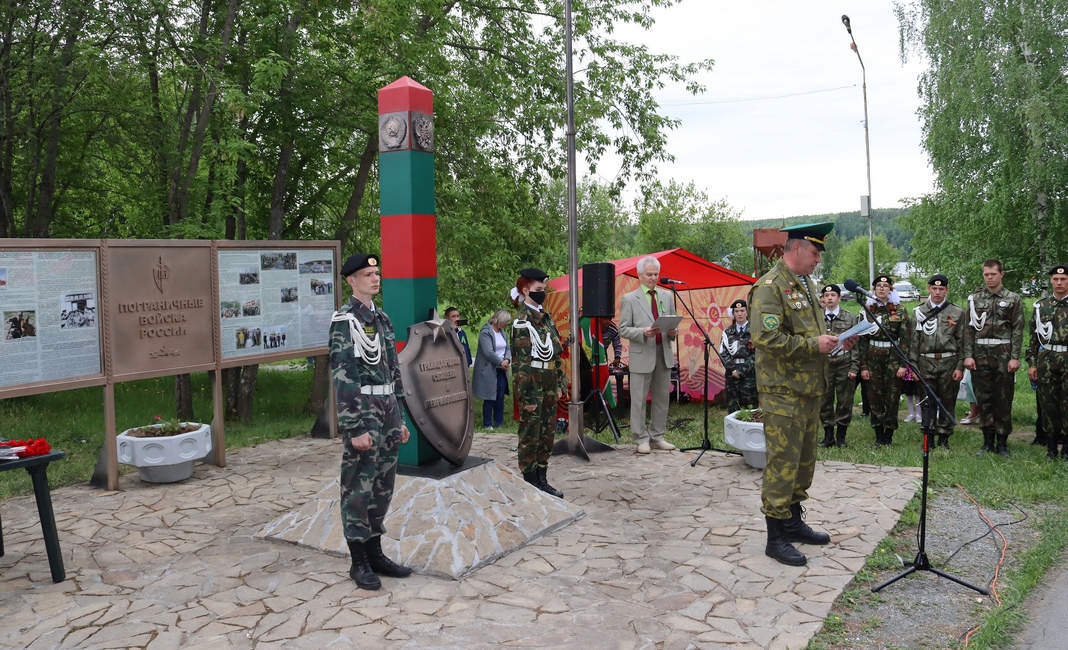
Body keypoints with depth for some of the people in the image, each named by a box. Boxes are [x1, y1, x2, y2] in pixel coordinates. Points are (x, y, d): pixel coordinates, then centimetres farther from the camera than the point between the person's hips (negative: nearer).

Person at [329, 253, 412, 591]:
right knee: (358, 488, 2)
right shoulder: (343, 321, -11)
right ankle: (359, 562, 13)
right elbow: (342, 377, -16)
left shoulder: (382, 318, 13)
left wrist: (399, 418, 15)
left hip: (388, 410, 8)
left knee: (383, 485, 13)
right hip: (362, 412, -8)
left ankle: (375, 553, 25)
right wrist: (355, 428, -20)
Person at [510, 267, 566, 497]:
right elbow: (520, 362, -15)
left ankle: (542, 480, 24)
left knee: (548, 433, 13)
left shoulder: (545, 317, 12)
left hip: (549, 384, 8)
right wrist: (526, 396, -17)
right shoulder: (522, 321, -12)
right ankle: (529, 483, 12)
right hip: (532, 385, -8)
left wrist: (559, 383, 12)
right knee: (530, 434, 2)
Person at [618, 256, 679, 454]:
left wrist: (673, 331, -5)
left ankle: (657, 437, 22)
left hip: (664, 354, 5)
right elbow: (623, 329, -4)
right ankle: (641, 439, 10)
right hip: (642, 356, -5)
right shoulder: (629, 299, -2)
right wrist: (643, 332, -21)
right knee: (639, 400, 0)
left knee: (662, 398, 11)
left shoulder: (667, 296, 11)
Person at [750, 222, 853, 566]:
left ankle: (794, 523, 30)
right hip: (783, 392, -10)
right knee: (783, 463, -4)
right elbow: (767, 338, -24)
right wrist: (813, 345, -20)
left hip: (809, 388, 10)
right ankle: (776, 537, 6)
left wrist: (834, 340, 7)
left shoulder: (805, 284, 16)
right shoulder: (770, 287, -15)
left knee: (804, 460, 17)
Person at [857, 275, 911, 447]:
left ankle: (889, 436, 13)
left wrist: (903, 364, -8)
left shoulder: (900, 310, 1)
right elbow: (862, 340, 4)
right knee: (874, 397, 3)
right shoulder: (867, 311, 6)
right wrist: (863, 366, -1)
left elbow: (905, 339, -1)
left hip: (893, 357, -2)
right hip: (873, 357, 2)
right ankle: (879, 437, 12)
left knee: (892, 397, 2)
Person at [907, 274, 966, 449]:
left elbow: (962, 341, 4)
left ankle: (943, 438, 15)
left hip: (949, 363, 0)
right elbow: (914, 341, 6)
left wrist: (960, 367, -3)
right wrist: (913, 366, 0)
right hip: (926, 362, 0)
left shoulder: (957, 313, 5)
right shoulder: (918, 312, 7)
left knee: (947, 401, 5)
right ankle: (929, 437, 13)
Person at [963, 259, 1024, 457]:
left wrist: (1015, 357, -9)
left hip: (1004, 354, -2)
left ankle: (1002, 442, 12)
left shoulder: (1013, 299, 2)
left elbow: (1017, 330, -2)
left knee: (1004, 399, 3)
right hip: (980, 355, 2)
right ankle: (988, 441, 16)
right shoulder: (974, 299, 7)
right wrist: (968, 355, -3)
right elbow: (969, 329, 5)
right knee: (983, 399, 6)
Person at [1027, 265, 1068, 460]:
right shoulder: (1040, 306, 8)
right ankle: (1051, 446, 16)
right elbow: (1034, 337, 9)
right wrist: (1031, 363, 4)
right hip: (1046, 360, 2)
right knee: (1048, 404, 6)